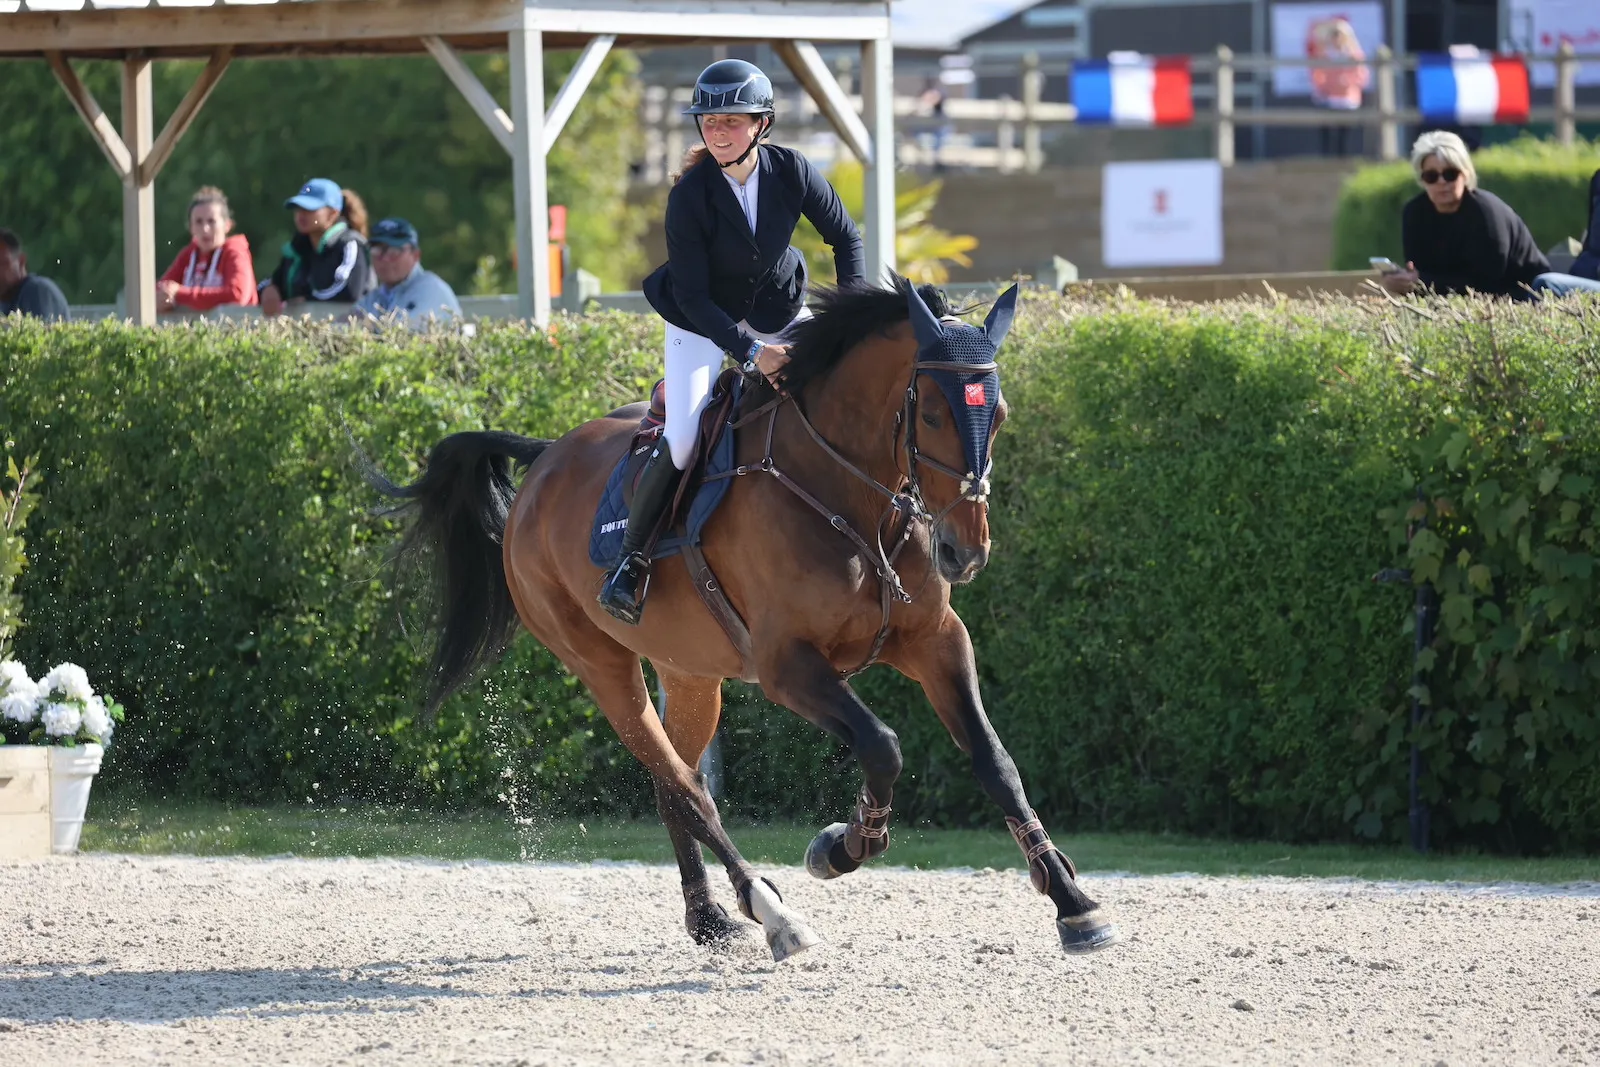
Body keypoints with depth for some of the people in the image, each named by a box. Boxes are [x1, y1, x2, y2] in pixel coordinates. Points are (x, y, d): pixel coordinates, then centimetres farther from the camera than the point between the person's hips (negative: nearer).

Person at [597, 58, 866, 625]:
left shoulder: (792, 171, -18)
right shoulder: (689, 197, -26)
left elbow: (845, 238, -3)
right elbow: (693, 299, -24)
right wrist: (751, 352, -34)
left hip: (780, 310, 4)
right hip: (703, 322, -4)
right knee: (682, 443, -21)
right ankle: (631, 557, -1)